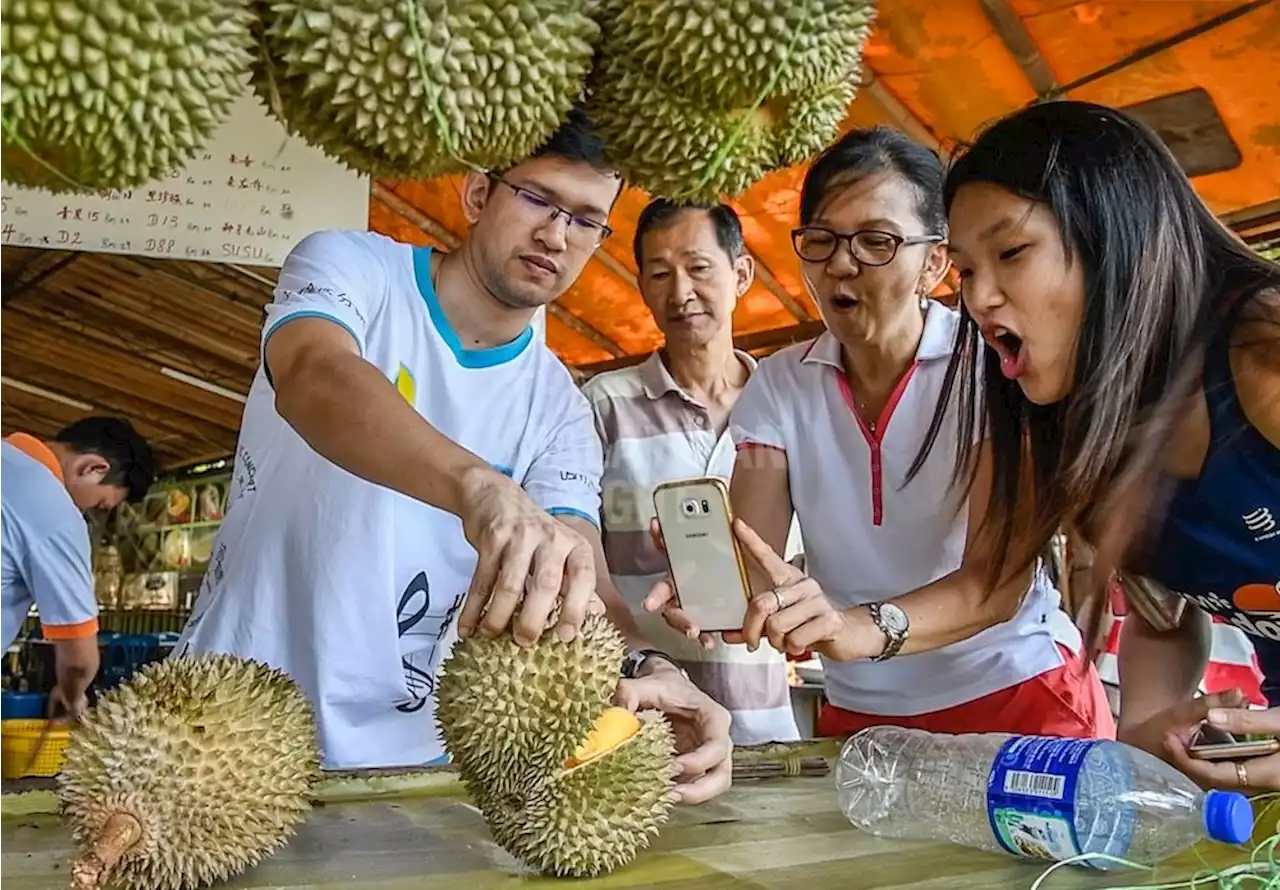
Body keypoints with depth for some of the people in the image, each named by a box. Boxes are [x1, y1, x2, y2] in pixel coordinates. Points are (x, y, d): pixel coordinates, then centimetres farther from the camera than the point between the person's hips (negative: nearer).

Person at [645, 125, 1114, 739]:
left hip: (1020, 695, -4)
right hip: (858, 714, 4)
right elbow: (752, 563, -10)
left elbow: (1000, 579, -19)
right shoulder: (779, 386, 0)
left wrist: (864, 628, -37)